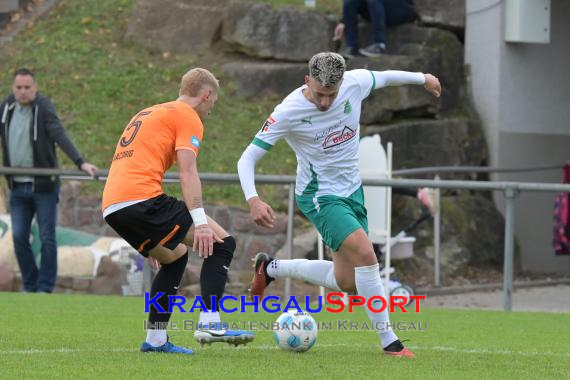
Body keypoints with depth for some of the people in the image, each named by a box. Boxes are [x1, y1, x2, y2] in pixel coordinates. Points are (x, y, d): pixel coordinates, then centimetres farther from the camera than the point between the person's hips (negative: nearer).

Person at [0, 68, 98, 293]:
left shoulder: (43, 107, -10)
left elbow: (60, 136, -21)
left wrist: (80, 162, -32)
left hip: (43, 185, -5)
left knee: (47, 238, -1)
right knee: (19, 236, 3)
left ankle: (45, 287, 6)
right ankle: (30, 285, 15)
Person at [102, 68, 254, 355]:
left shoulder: (147, 114, 30)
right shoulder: (188, 116, 4)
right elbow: (187, 171, -10)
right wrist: (200, 222, -17)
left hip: (111, 207, 9)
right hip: (142, 199, -9)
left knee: (175, 256, 27)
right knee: (221, 243, -4)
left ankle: (155, 339, 20)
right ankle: (209, 323, -17)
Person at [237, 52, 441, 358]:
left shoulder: (355, 83, -12)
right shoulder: (289, 112, -23)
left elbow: (383, 77, 12)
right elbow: (247, 158, -20)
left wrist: (423, 78, 29)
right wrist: (253, 200, -36)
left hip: (351, 191, 6)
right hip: (320, 196, -6)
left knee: (346, 282, 9)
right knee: (366, 255, -26)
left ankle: (270, 268, 30)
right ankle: (389, 342, -15)